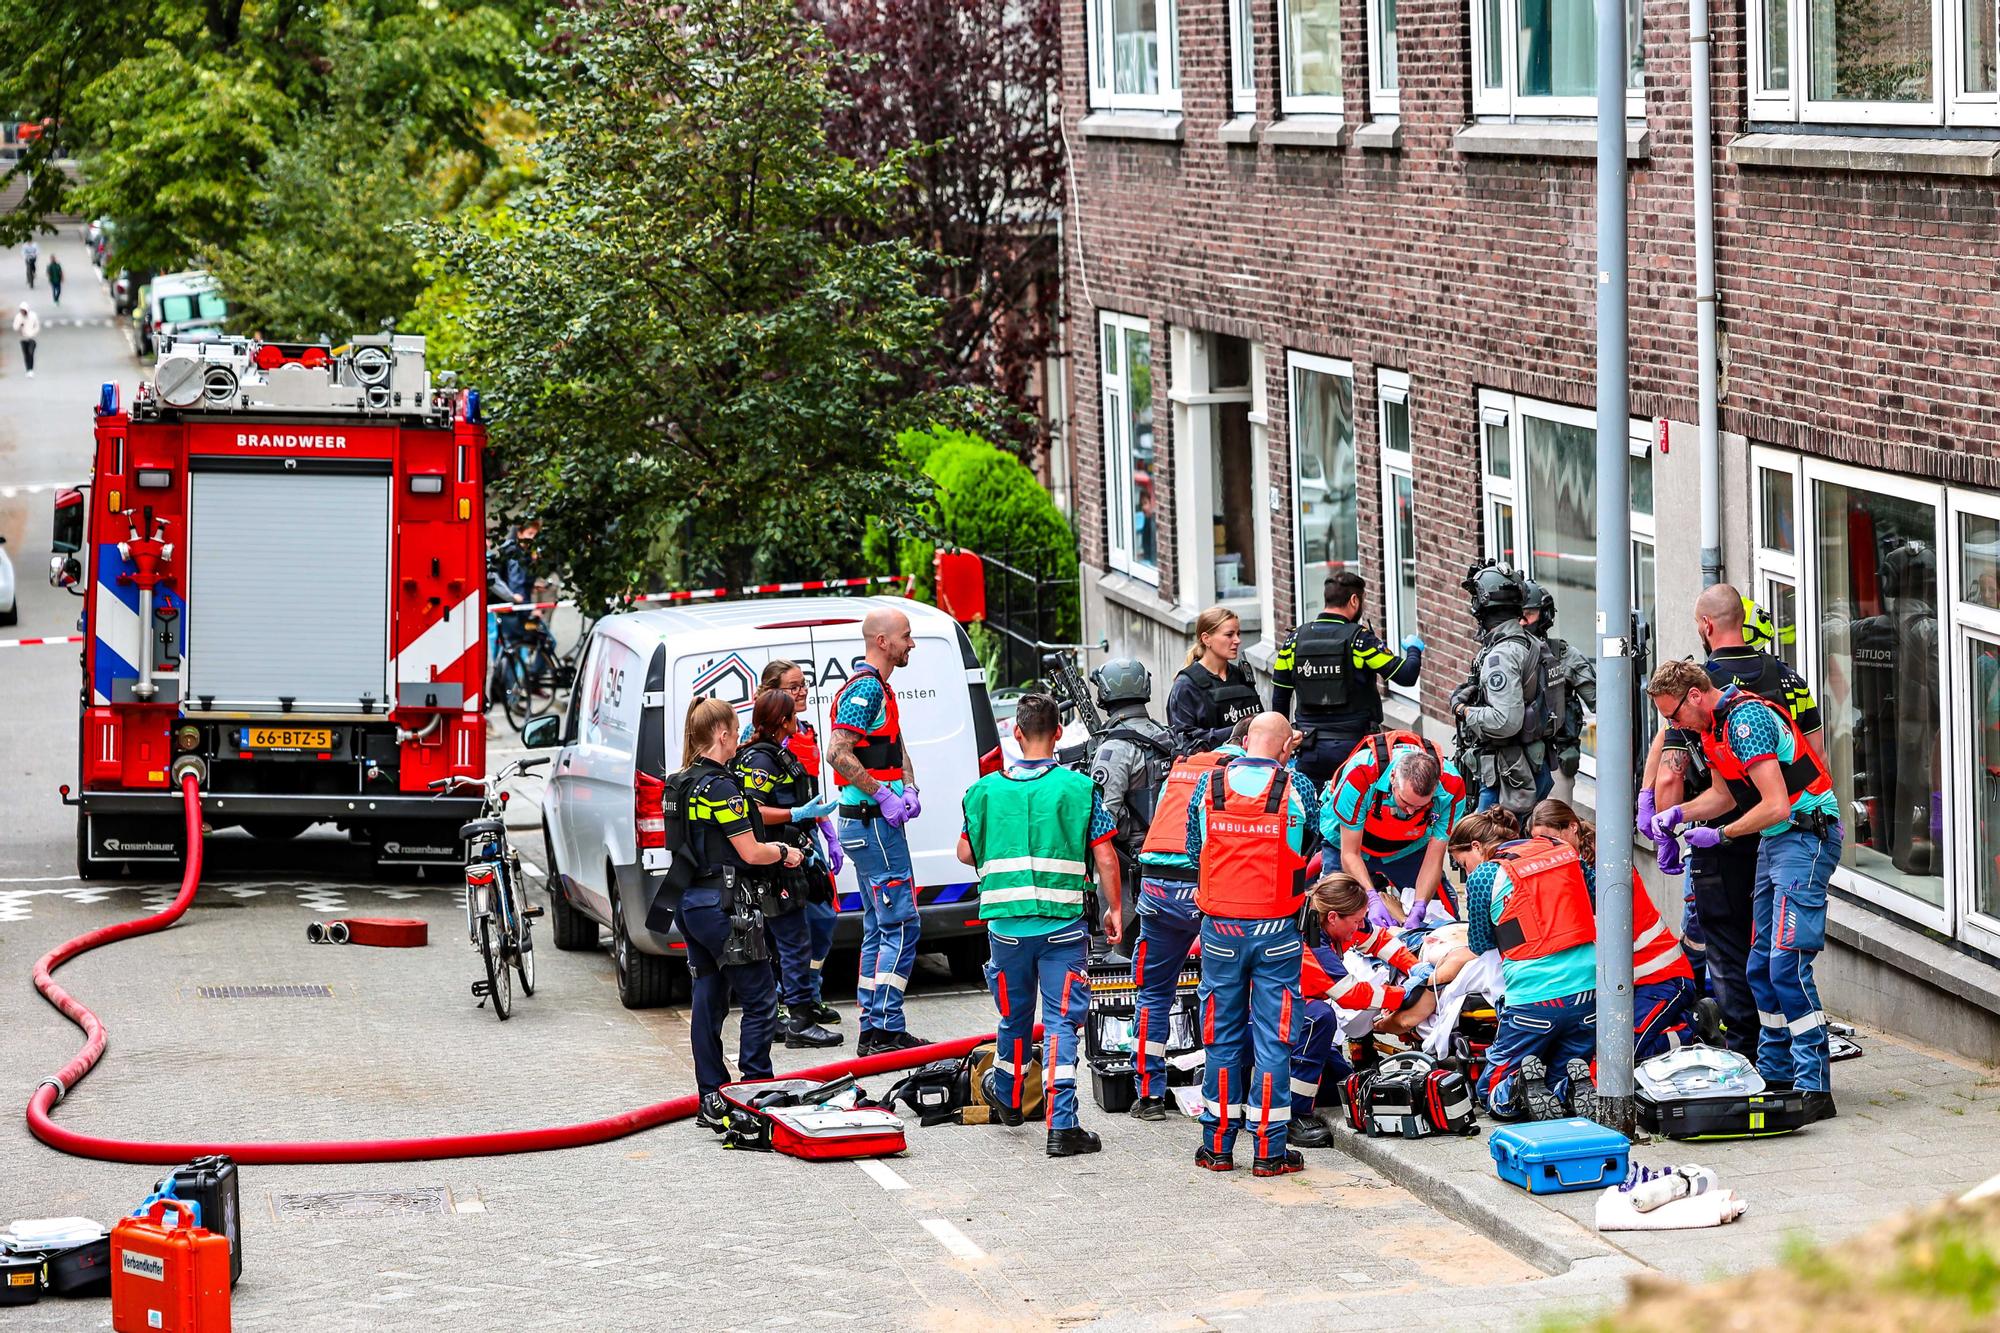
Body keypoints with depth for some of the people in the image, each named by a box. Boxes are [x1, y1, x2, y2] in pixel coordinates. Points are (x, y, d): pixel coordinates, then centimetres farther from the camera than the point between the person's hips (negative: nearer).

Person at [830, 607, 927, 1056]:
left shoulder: (878, 689, 18)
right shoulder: (866, 688, -15)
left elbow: (895, 749, 24)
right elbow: (839, 753, -24)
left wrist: (909, 789, 6)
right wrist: (884, 796, -21)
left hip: (873, 822, 11)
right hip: (874, 822, -11)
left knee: (880, 928, 13)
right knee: (901, 925, -11)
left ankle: (873, 1031, 15)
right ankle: (886, 1029, -12)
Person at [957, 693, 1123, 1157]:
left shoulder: (987, 789, 3)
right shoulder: (1078, 788, -5)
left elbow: (966, 852, 12)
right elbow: (1105, 858, -5)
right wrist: (1114, 909, 8)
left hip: (1006, 922, 2)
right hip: (1064, 923, -2)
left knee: (1015, 1014, 21)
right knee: (1061, 1020, -2)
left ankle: (1008, 1096, 43)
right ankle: (1061, 1125, -9)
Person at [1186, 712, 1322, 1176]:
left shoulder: (1208, 785, -2)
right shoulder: (1296, 787, -7)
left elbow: (1194, 850, 7)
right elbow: (1312, 845, 7)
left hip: (1220, 928, 2)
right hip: (1276, 929, -2)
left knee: (1222, 1034, 11)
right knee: (1273, 1035, 3)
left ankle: (1218, 1145, 15)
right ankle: (1269, 1150, 3)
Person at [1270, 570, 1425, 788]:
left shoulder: (1295, 640, 4)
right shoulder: (1359, 639, -10)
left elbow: (1279, 698, 11)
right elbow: (1406, 675, -10)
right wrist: (1414, 650, 12)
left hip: (1311, 750, 4)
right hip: (1353, 745, -4)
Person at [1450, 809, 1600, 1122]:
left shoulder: (1484, 876, -1)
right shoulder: (1566, 852, 12)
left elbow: (1479, 945, 10)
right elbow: (1597, 903, 25)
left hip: (1533, 999, -4)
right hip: (1588, 988, 4)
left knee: (1493, 1091, 13)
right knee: (1560, 1082, 20)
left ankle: (1521, 1084, -19)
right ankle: (1580, 1080, -13)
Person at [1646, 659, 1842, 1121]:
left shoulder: (1746, 720, -21)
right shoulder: (1716, 723, 10)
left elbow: (1775, 806, -26)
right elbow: (1725, 794, 24)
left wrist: (1720, 835, -15)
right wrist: (1677, 814, 7)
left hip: (1807, 836, -11)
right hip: (1774, 841, 11)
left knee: (1786, 962, -17)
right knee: (1762, 965, 12)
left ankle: (1814, 1086, -18)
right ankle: (1776, 1074, 20)